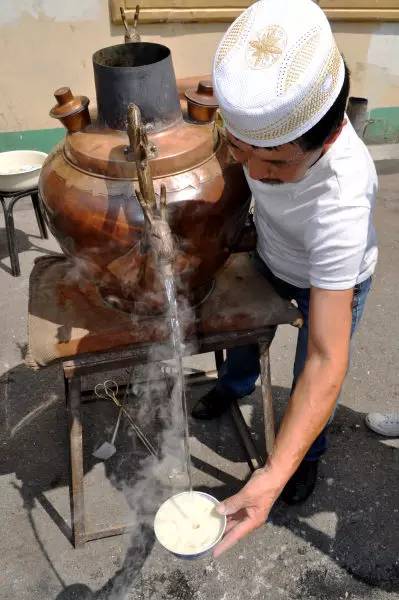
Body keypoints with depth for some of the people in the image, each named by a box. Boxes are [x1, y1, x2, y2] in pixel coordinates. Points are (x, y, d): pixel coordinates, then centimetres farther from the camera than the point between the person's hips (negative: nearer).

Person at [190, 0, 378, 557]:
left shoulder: (341, 202, -48)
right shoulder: (268, 114, -33)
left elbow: (327, 361, -47)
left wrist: (272, 478, -53)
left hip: (335, 279, -5)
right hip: (269, 256, 6)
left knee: (310, 378, 10)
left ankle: (310, 454, 46)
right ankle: (236, 384, 61)